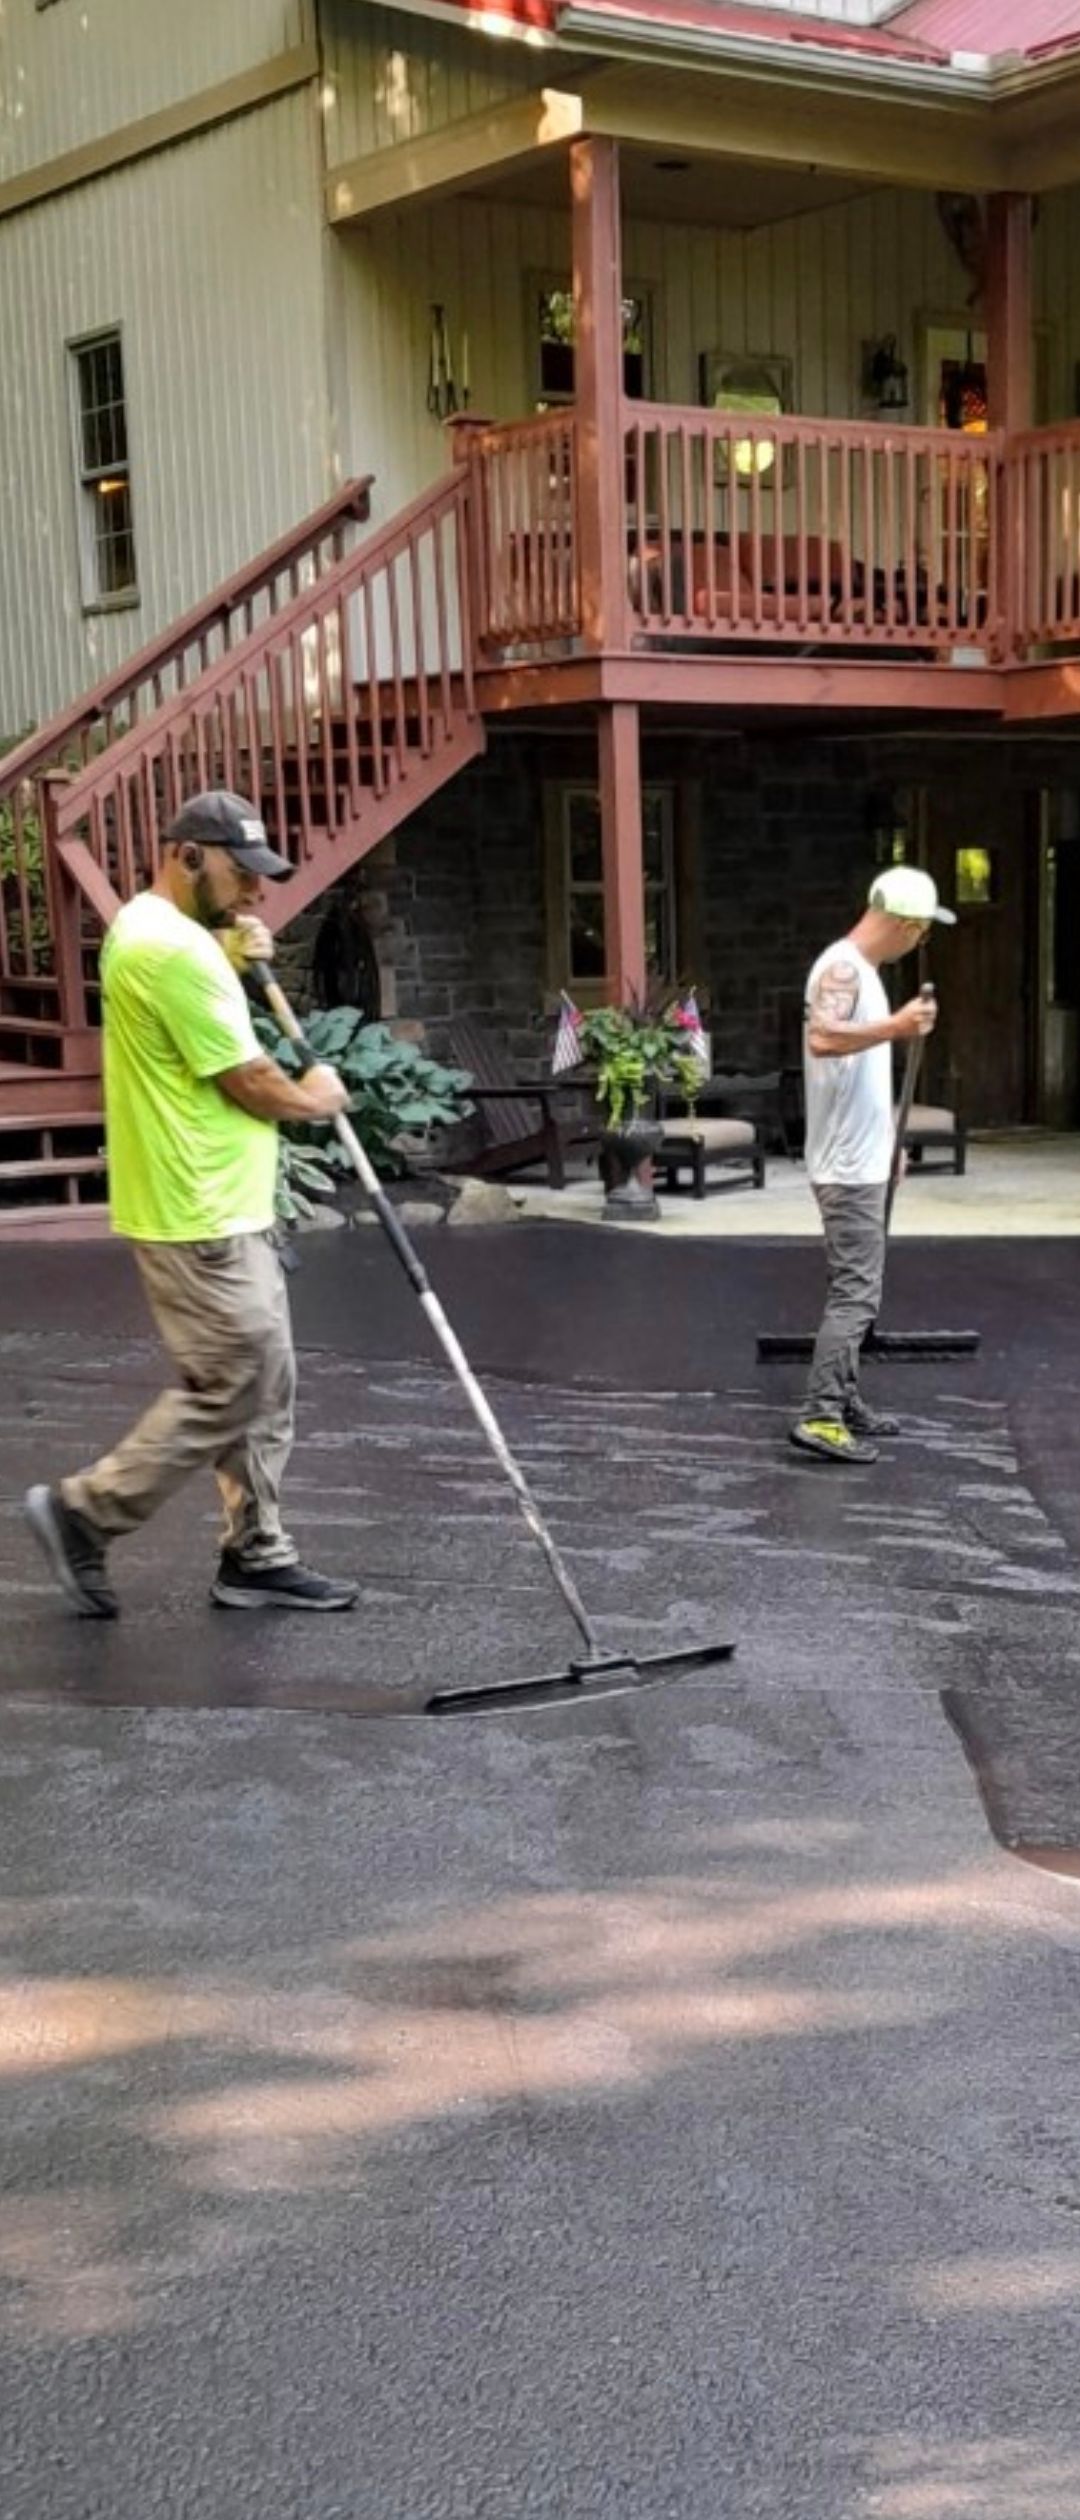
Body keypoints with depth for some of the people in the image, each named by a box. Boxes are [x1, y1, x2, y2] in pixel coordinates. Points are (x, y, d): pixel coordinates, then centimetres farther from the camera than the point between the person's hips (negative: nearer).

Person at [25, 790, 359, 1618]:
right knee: (227, 1393, -4)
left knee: (264, 1390, 13)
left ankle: (256, 1556, 19)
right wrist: (318, 1096, 3)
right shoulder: (172, 949, -20)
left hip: (227, 1211, 11)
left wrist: (235, 958, 9)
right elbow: (252, 1085, -17)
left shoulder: (149, 927, 12)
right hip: (200, 1221, -11)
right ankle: (82, 1512, 7)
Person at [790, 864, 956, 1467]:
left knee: (854, 1290, 15)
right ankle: (821, 1418, -12)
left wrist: (886, 1143, 27)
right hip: (848, 1167, -10)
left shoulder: (863, 971, 17)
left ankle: (847, 1403, 22)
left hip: (863, 1162, 10)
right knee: (855, 1294, -12)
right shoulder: (841, 968, -14)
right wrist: (894, 1027, -37)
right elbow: (821, 1038, -34)